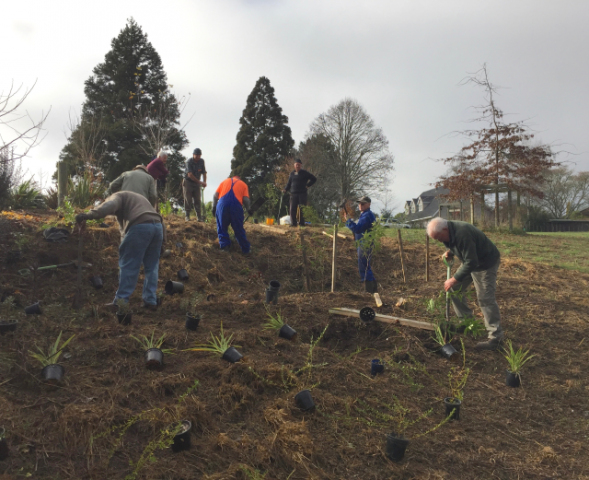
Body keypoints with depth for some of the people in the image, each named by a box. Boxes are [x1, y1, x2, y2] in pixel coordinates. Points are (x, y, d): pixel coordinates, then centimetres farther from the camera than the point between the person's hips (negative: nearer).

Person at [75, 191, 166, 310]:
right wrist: (162, 238, 27)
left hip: (140, 226, -7)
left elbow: (109, 205, -10)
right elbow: (159, 220, 30)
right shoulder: (138, 198, 38)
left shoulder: (117, 196, 16)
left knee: (128, 266, 1)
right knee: (151, 267, 13)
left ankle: (121, 300, 2)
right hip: (158, 226, 7)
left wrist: (89, 215, -21)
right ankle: (150, 301, 13)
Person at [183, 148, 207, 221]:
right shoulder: (189, 161, -16)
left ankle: (199, 216, 0)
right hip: (188, 182, -4)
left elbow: (204, 172, 4)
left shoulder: (201, 161, 0)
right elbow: (190, 175, -23)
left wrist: (204, 182, -14)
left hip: (197, 183, 4)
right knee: (188, 200, -4)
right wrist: (200, 182, -26)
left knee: (197, 200, 0)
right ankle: (187, 216, 4)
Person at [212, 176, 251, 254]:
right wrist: (249, 209, 22)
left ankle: (224, 246, 7)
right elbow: (246, 199, 9)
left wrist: (214, 207, 22)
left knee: (222, 227, 16)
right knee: (239, 229, 9)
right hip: (236, 205, 0)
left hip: (222, 204, 1)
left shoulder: (224, 181, 29)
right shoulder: (243, 184, 25)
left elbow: (215, 196, 16)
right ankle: (245, 250, 13)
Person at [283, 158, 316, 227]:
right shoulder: (292, 174, 14)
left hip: (302, 194, -3)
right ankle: (293, 223, 2)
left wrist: (307, 185, 2)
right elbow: (289, 183, 19)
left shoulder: (305, 173, 5)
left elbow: (314, 179, 9)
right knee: (292, 209, -3)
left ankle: (301, 223, 3)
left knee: (302, 209, -3)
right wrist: (285, 189, 2)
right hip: (293, 194, 3)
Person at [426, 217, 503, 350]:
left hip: (486, 262, -9)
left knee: (485, 299, -11)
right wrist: (449, 252, -4)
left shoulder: (462, 234, -34)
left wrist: (454, 279, -29)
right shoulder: (448, 233, -5)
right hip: (470, 261, 9)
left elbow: (471, 262, -33)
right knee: (454, 289, 8)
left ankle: (495, 338, -5)